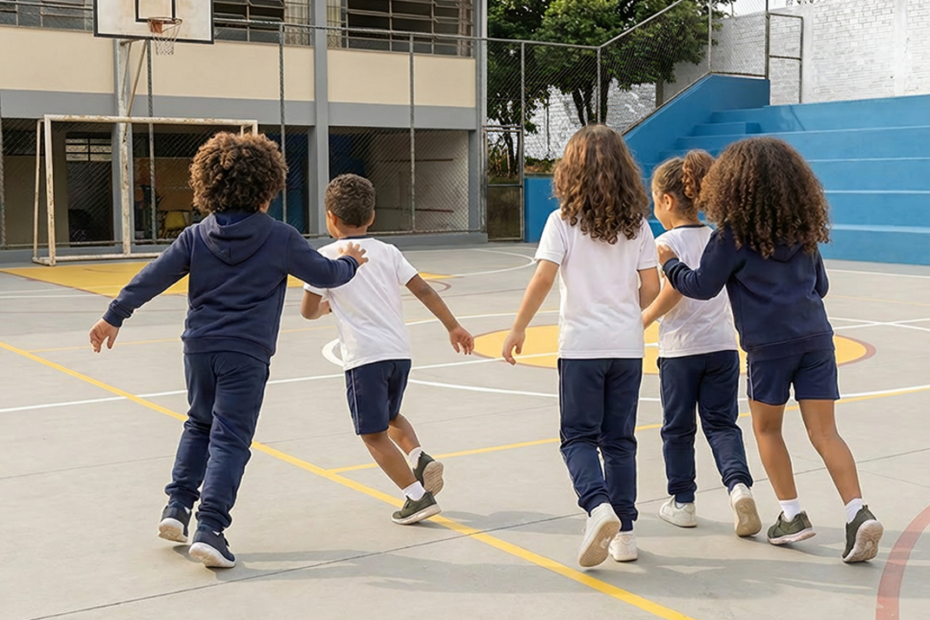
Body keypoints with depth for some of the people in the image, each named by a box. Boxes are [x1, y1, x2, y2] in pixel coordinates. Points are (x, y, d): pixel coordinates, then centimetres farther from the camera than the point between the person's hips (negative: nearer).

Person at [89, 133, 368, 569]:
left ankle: (177, 504, 18)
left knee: (200, 424, 24)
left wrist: (114, 317, 12)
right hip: (246, 353, -4)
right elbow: (325, 274, 6)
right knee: (230, 438, -2)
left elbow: (152, 278, 4)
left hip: (199, 348, 4)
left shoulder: (196, 237, 4)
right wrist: (350, 262, 27)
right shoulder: (281, 238, -4)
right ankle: (209, 528, -10)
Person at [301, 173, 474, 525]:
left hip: (364, 356, -6)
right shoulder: (387, 252, 10)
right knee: (391, 416, 27)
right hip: (399, 351, 6)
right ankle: (420, 459, 3)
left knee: (373, 434, 3)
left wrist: (326, 306, 23)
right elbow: (423, 290, 5)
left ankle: (418, 497, -3)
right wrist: (453, 326, 10)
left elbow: (308, 311, 1)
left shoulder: (327, 257, -2)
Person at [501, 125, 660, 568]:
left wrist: (517, 330, -4)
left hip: (582, 344, -3)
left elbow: (543, 279, -13)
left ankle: (598, 505, -17)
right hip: (627, 344, 3)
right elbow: (650, 287, 3)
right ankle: (623, 531, 14)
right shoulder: (636, 223, 4)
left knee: (578, 436, 7)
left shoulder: (563, 221, -4)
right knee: (619, 439, 12)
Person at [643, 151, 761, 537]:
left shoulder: (668, 242, -10)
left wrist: (643, 320, -12)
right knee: (721, 423, 9)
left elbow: (674, 290, -22)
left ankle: (682, 502, 20)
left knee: (678, 428, 10)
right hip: (722, 344, 4)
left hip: (681, 348, -4)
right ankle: (738, 485, -14)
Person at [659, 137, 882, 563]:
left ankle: (792, 515, 15)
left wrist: (670, 263, 17)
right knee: (824, 432, 3)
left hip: (770, 344, -4)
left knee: (766, 428, 14)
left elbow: (702, 287, 1)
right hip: (816, 336, 4)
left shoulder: (733, 235, -4)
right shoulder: (804, 229, 13)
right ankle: (858, 513, -12)